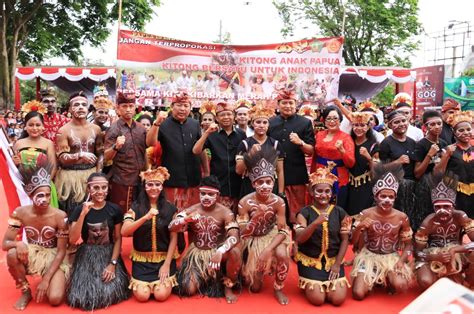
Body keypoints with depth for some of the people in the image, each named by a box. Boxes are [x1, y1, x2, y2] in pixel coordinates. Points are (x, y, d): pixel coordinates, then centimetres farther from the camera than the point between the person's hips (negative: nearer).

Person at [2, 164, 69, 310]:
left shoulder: (60, 216, -21)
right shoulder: (20, 213, -13)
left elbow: (61, 251, -16)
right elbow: (4, 244, -12)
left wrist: (46, 279, -22)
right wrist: (18, 243, -36)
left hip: (53, 257, -2)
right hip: (31, 254, 3)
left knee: (55, 299, -24)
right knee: (12, 254, -33)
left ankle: (54, 281, 15)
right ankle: (26, 291, -6)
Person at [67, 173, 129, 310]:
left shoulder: (115, 210, -5)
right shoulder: (79, 210, -6)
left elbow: (118, 239, -1)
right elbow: (72, 240, -15)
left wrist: (113, 263, -11)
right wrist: (83, 214, -24)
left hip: (109, 255, 0)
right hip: (86, 256, 0)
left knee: (111, 294, -14)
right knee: (83, 297, -11)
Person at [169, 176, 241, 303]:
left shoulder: (225, 212, -13)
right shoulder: (191, 210, -7)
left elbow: (234, 236, -27)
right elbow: (171, 228, -18)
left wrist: (220, 252, -46)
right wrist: (186, 219, -40)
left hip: (217, 251, -1)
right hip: (196, 254, 2)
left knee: (234, 252, -34)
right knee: (189, 290, -15)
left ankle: (228, 287, -6)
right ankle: (202, 278, 24)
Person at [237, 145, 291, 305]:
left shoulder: (278, 202, -20)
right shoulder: (245, 202, -23)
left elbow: (282, 230, -17)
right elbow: (242, 233, -21)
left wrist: (268, 250, -31)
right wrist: (256, 217, -39)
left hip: (272, 236, 1)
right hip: (252, 239, -1)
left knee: (282, 255, -34)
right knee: (255, 288, -2)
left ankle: (278, 289, -5)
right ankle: (255, 274, 37)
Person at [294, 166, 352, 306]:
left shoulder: (340, 213, 0)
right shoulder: (304, 213, -7)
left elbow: (345, 240, 1)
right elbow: (299, 239, -18)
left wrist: (337, 264, -6)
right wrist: (315, 223, -33)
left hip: (333, 260, 2)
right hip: (310, 260, -2)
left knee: (338, 299, -12)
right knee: (317, 299, -14)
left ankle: (326, 284, 21)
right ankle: (310, 284, 19)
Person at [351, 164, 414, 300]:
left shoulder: (402, 217, -9)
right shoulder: (365, 214, -11)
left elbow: (408, 245, 1)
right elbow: (353, 242, -7)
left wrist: (401, 260, -18)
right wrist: (359, 228, -27)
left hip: (392, 257, 1)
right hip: (368, 256, 0)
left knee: (401, 286, -28)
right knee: (358, 294, -16)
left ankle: (387, 280, 8)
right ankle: (371, 280, 17)